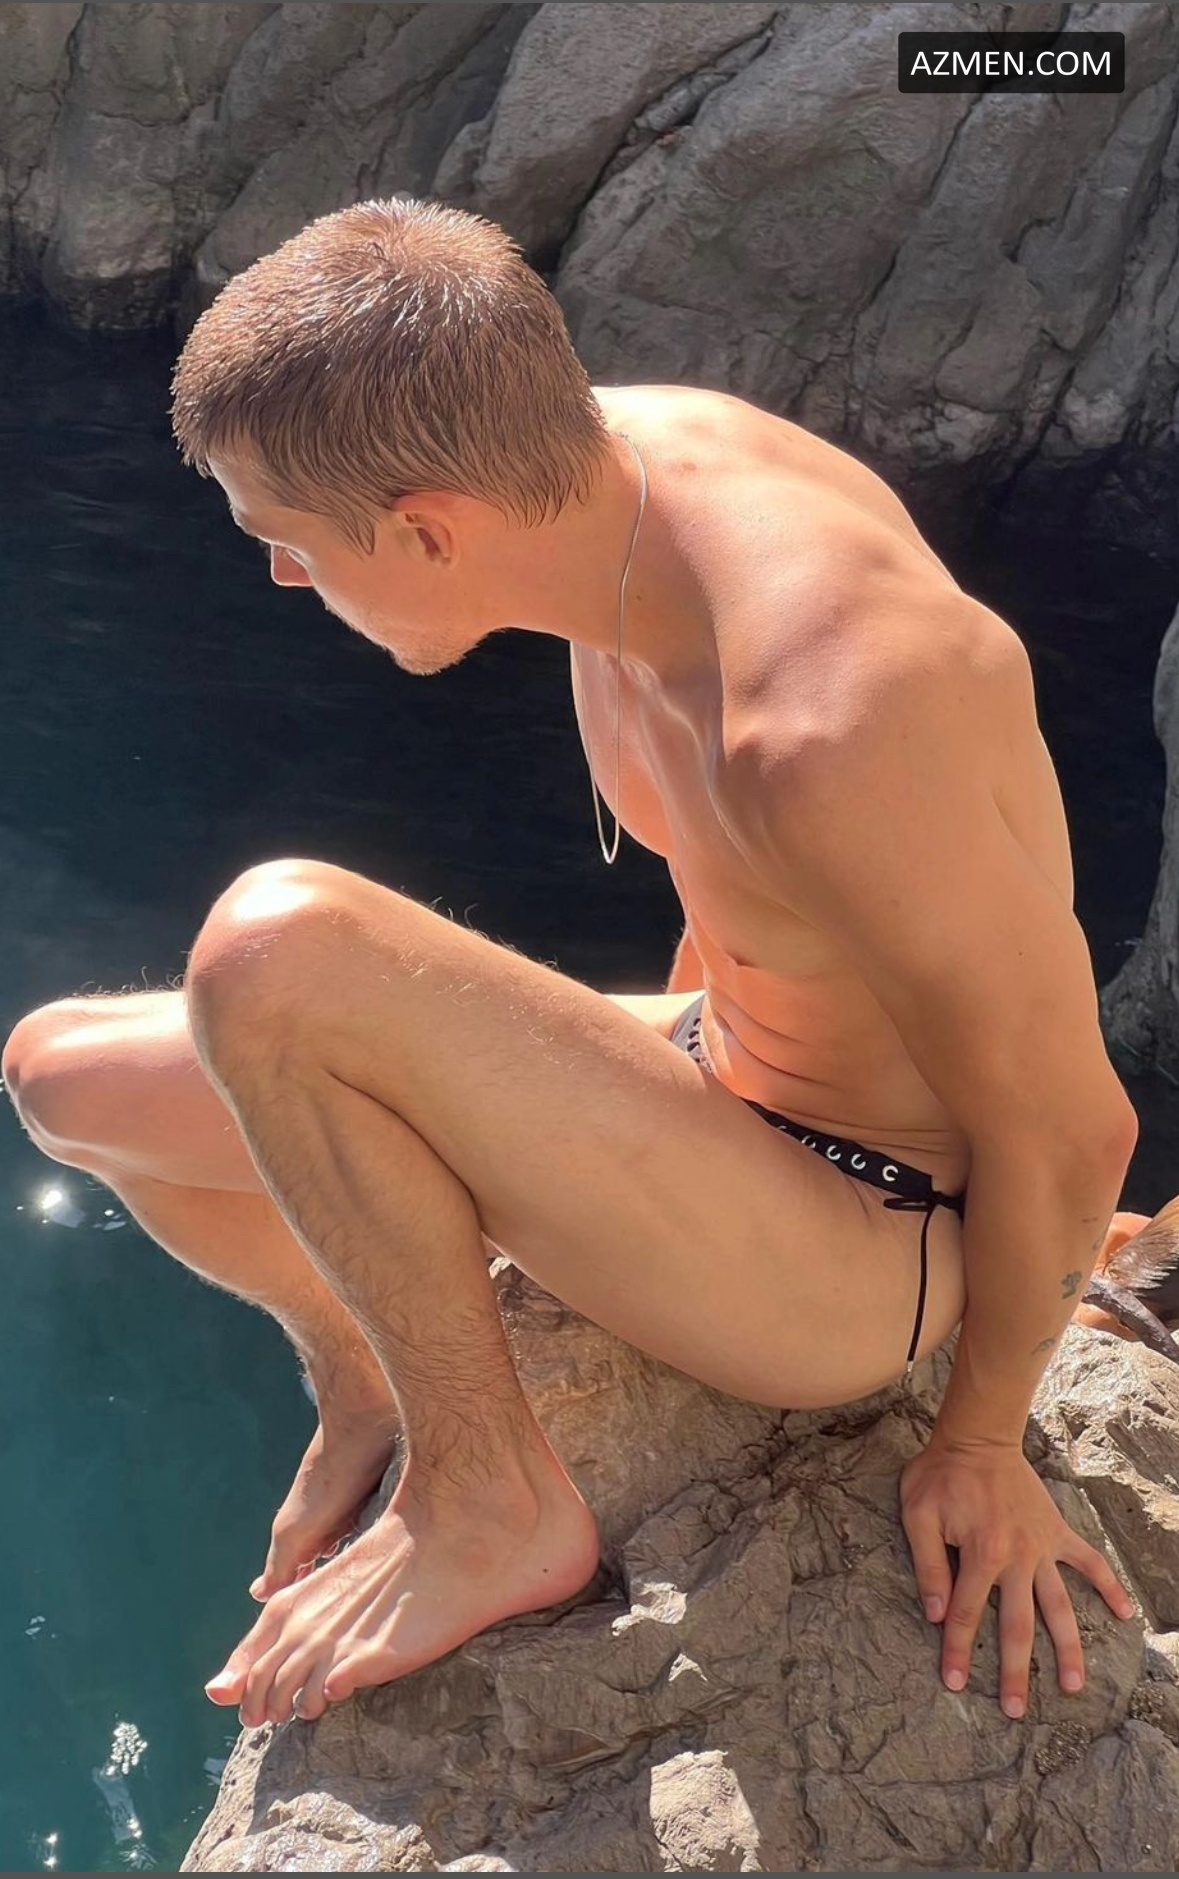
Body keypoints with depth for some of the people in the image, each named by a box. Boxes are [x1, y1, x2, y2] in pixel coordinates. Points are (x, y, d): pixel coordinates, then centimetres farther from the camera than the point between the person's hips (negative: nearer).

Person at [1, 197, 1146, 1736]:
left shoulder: (827, 727, -37)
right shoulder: (610, 450, -10)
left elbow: (1069, 1125, -23)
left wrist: (983, 1443, -6)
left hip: (856, 1264, -7)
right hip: (720, 1089, 8)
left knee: (274, 952, -33)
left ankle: (486, 1501, -11)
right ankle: (360, 1368, 31)